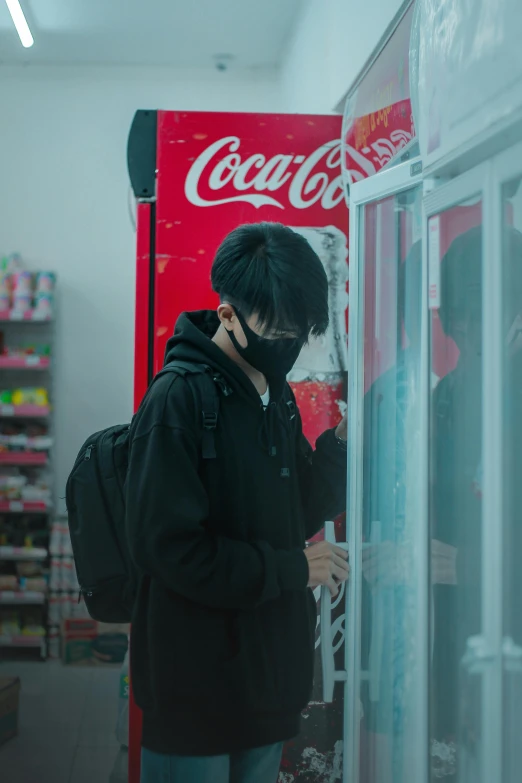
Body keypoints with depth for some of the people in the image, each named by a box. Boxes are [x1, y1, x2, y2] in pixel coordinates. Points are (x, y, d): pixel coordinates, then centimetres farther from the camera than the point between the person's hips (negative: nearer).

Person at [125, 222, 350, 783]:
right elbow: (167, 547, -22)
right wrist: (293, 568, -15)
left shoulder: (277, 395, 10)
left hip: (270, 673, 8)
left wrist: (341, 446, -3)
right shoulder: (179, 397, -16)